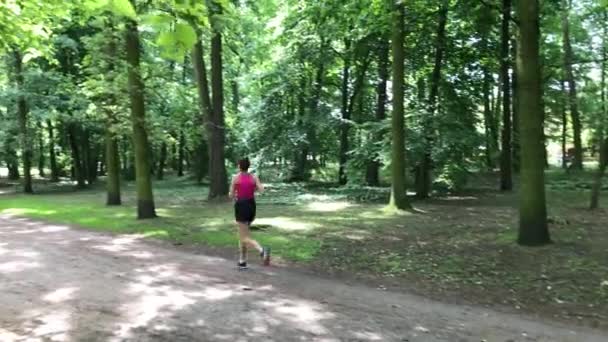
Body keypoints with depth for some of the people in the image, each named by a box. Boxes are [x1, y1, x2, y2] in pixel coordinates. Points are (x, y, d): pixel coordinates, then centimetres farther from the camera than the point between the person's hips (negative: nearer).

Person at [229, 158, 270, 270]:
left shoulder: (235, 177, -5)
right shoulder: (254, 177, 4)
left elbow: (231, 195, -3)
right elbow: (261, 189, -11)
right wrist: (253, 190, 10)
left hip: (241, 207, -5)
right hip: (252, 207, 5)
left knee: (245, 238, -5)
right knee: (242, 234, 20)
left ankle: (262, 250, -32)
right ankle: (242, 262, 21)